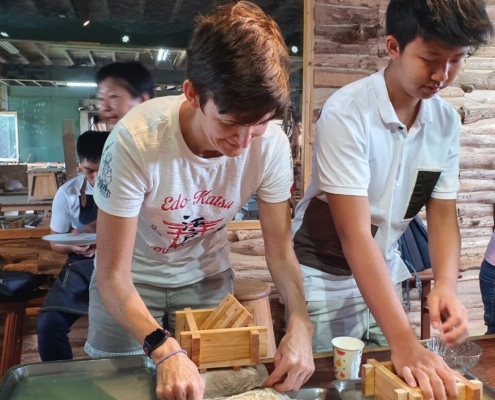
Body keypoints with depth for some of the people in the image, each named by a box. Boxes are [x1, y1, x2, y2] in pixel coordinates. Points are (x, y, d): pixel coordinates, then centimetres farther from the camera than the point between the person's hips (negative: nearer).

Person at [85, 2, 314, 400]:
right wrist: (164, 349, -41)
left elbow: (280, 249, -13)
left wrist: (300, 322, -30)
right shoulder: (137, 139, -33)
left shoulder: (272, 144, -24)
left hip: (206, 277, 2)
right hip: (133, 279, -2)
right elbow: (112, 275, -27)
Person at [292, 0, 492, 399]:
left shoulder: (447, 121, -6)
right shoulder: (347, 113, -25)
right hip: (326, 278, -5)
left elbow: (443, 217, -1)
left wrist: (446, 285, -21)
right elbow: (354, 235, -29)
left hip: (384, 274, 6)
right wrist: (404, 342, -34)